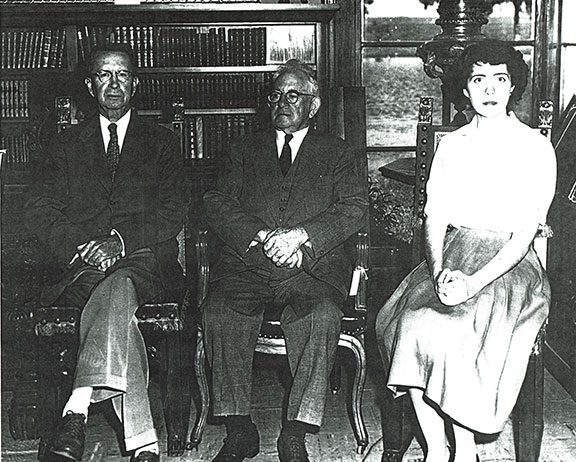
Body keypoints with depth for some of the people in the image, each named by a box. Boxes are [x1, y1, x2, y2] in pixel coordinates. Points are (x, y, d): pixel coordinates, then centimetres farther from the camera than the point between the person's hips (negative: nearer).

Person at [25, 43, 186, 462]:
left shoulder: (162, 142, 18)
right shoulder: (67, 145, 22)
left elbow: (173, 214, 4)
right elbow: (40, 210, 10)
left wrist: (122, 243, -14)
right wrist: (78, 246, -12)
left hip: (146, 259, -1)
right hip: (85, 265, 1)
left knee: (117, 287, -39)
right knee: (116, 308, -36)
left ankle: (76, 412, -49)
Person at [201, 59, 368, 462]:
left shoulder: (341, 155, 18)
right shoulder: (244, 150, 22)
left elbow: (354, 209, 2)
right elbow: (218, 204, 8)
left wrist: (301, 236, -15)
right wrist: (261, 238, -11)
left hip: (313, 267, -1)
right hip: (246, 264, 2)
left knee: (322, 316, -33)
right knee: (219, 312, -28)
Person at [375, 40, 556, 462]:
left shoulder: (535, 147, 1)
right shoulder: (451, 145, 15)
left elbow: (524, 233, -7)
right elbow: (435, 218, 8)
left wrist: (474, 282, -20)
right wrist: (440, 271, -13)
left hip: (506, 265, -4)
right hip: (448, 255, 4)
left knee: (452, 329, -32)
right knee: (409, 320, -26)